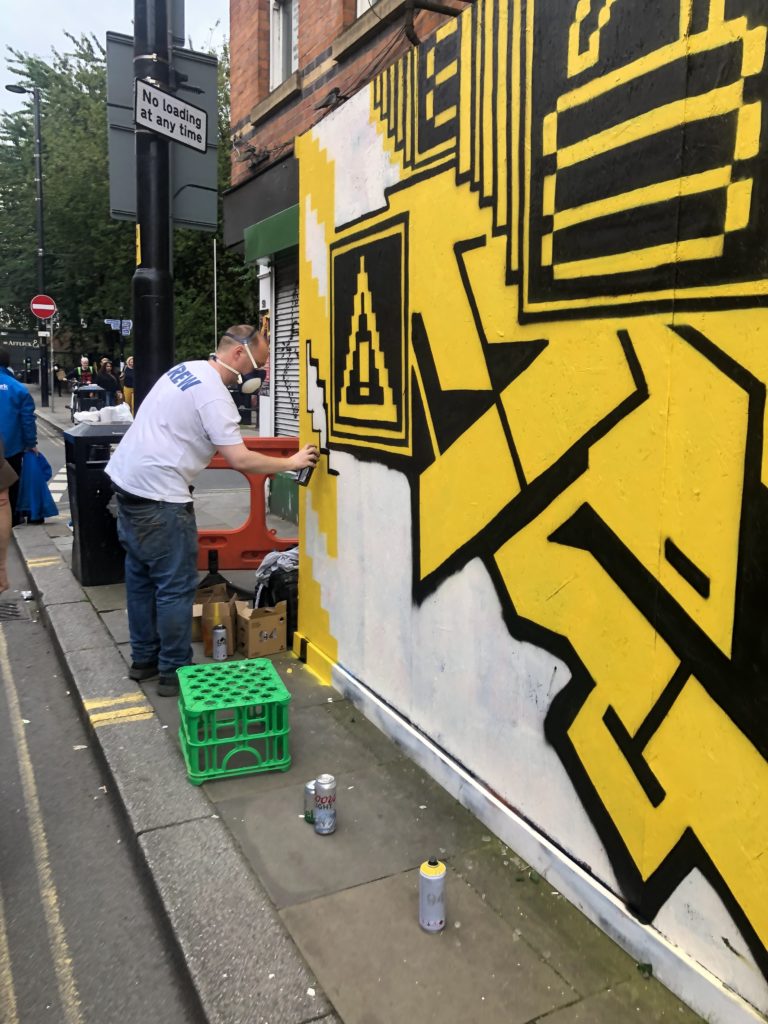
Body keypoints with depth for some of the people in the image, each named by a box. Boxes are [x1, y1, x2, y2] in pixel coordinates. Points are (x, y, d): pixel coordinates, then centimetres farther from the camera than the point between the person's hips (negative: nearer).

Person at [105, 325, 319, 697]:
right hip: (158, 496, -10)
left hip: (125, 477, 10)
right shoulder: (214, 394, -17)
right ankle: (174, 673, 8)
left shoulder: (185, 369, 11)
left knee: (141, 576, 17)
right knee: (176, 586, -1)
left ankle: (144, 659, 29)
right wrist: (291, 462, -11)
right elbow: (239, 459, -22)